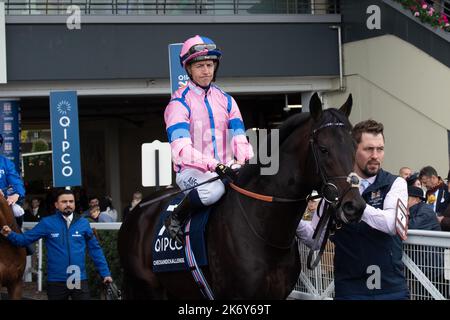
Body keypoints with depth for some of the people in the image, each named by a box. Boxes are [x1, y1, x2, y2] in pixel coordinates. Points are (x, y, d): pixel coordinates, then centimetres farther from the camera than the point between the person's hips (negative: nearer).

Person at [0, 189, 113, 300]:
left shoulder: (83, 223, 2)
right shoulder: (47, 223, -2)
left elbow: (95, 249, 7)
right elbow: (25, 239, -2)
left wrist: (105, 273, 6)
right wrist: (10, 235, -20)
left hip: (79, 280, 1)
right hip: (56, 281, -1)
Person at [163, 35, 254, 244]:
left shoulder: (226, 101, 15)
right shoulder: (179, 103, -4)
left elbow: (239, 140, 6)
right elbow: (181, 149, -18)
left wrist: (246, 161, -18)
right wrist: (214, 165, -32)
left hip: (226, 170, 5)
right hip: (191, 172, -5)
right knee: (214, 189, -37)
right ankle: (175, 219, -12)